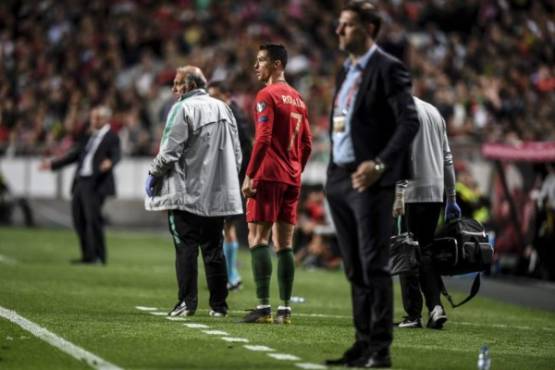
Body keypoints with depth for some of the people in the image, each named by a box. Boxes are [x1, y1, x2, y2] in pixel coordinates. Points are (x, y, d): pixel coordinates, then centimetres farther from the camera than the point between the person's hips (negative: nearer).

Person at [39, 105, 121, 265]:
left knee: (93, 218, -13)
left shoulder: (112, 138, 0)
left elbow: (116, 154, -16)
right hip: (80, 182, 8)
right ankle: (88, 256, 9)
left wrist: (109, 162, -39)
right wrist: (53, 164, 29)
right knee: (79, 219, 4)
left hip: (96, 184, -8)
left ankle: (99, 256, -7)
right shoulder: (88, 138, 22)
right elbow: (74, 155, 28)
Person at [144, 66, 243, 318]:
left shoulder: (183, 109, -10)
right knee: (214, 249, 9)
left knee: (186, 248, -3)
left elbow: (170, 152, -14)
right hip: (218, 193, 6)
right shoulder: (223, 109, 12)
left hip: (186, 193, -6)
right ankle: (219, 305, 8)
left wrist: (153, 174, 1)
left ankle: (187, 303, -6)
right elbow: (236, 153, 15)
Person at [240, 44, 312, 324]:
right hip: (292, 179, 8)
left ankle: (263, 306, -14)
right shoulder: (297, 98, 16)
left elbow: (263, 139, -16)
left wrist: (249, 175, -15)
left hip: (268, 176, -8)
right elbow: (307, 144, 18)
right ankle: (285, 308, 5)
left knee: (257, 238, -7)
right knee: (284, 243, 7)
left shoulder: (267, 95, -8)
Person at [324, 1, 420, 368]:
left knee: (374, 266, -7)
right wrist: (334, 172, 14)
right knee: (355, 269, 10)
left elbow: (410, 122, -15)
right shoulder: (346, 71, 17)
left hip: (370, 182, -8)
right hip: (340, 180, 8)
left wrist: (379, 164, -24)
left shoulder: (388, 69, -8)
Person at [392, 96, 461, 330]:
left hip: (411, 194, -7)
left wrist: (398, 194, -21)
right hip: (436, 193, 7)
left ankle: (413, 315, -3)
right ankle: (435, 305, -4)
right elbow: (447, 158, 20)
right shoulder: (434, 112, 19)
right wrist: (451, 198, 22)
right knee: (426, 251, 12)